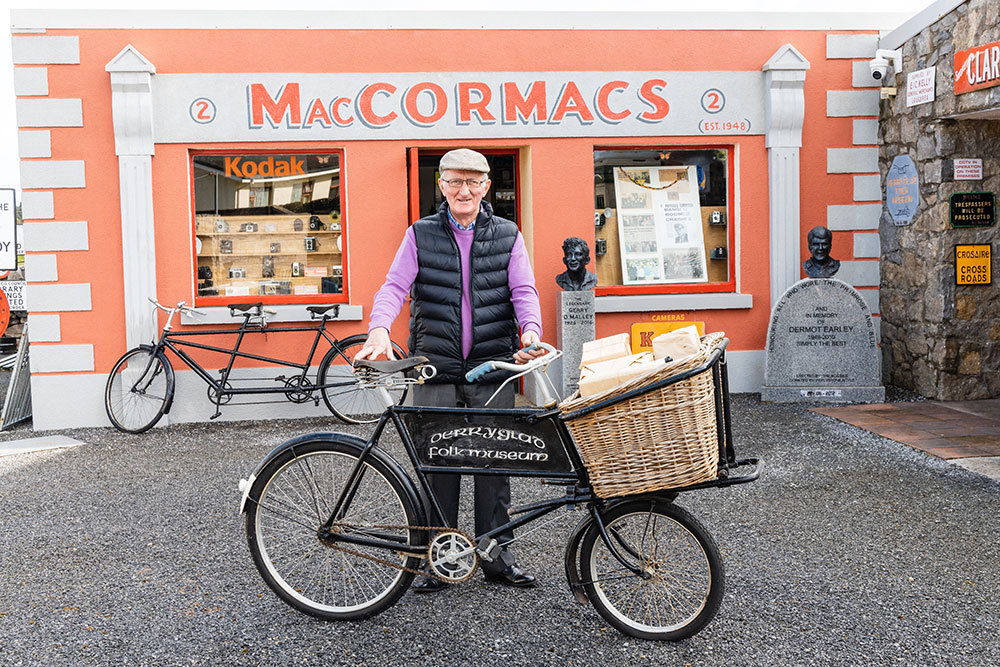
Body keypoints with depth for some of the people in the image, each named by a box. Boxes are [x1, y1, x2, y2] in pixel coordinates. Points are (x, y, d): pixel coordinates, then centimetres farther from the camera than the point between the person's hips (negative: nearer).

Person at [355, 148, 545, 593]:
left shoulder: (507, 236, 10)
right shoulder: (420, 235, 8)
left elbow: (523, 290, 2)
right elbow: (394, 286, -2)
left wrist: (530, 331, -19)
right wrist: (379, 330, -21)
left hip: (493, 365, 1)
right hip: (436, 368, 0)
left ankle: (496, 554, 16)